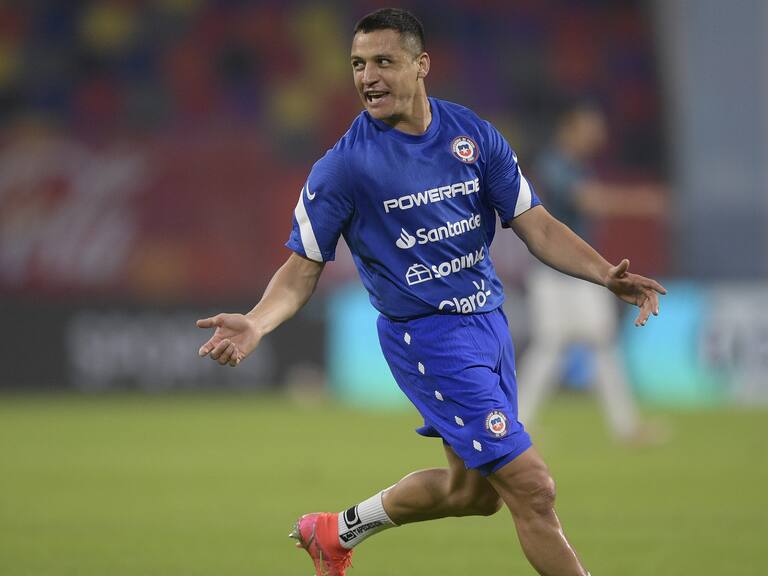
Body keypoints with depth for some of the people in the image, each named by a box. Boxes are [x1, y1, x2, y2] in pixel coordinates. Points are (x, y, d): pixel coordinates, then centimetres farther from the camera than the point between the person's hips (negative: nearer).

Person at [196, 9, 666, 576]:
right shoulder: (343, 166, -11)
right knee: (532, 488, -12)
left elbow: (536, 226, -1)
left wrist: (608, 275, -16)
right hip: (427, 337, -6)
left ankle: (341, 528, 39)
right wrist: (257, 323, -24)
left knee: (472, 490, 18)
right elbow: (303, 268, -5)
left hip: (487, 320, 6)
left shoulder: (473, 135, 0)